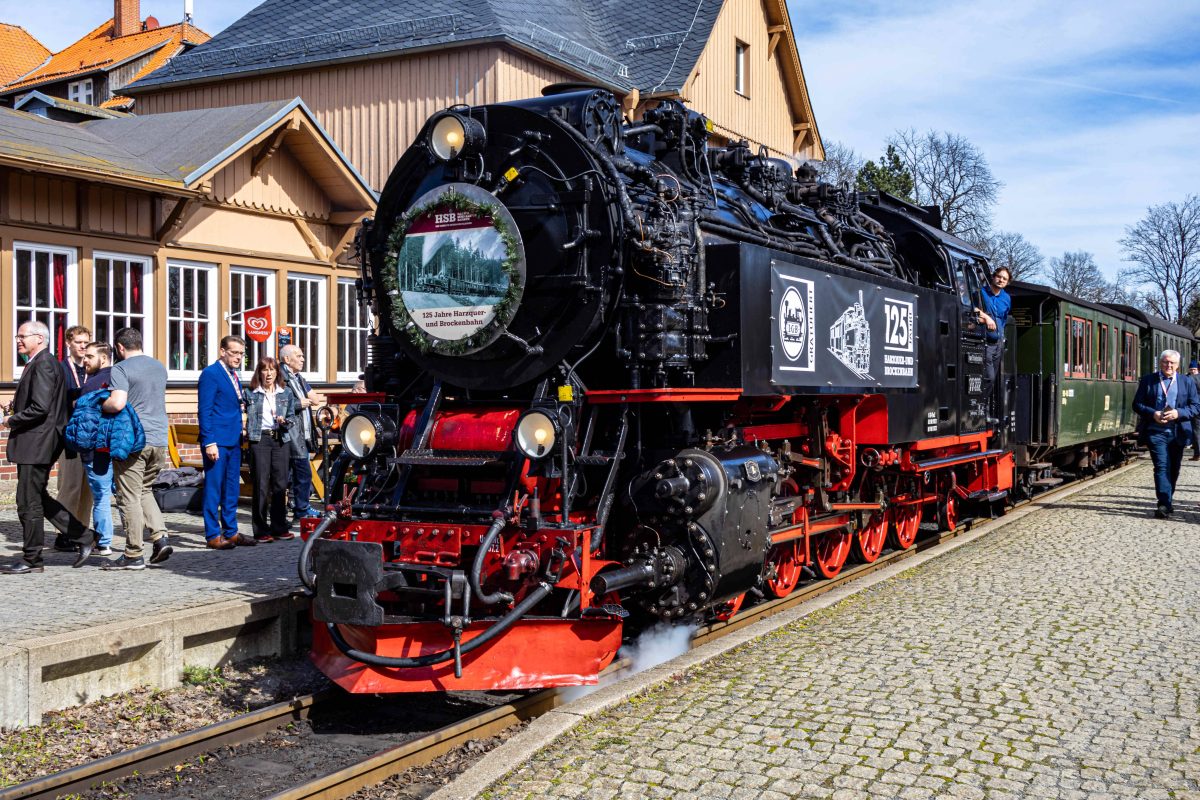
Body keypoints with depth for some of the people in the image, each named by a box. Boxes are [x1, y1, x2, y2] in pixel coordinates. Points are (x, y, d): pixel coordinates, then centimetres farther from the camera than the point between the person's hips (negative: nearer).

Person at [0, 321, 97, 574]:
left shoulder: (43, 365, -15)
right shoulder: (39, 363, 17)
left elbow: (40, 407, -23)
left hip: (36, 443, -10)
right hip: (34, 444, 10)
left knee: (29, 503, -2)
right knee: (38, 499, 15)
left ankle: (32, 560, 8)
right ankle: (84, 537, 18)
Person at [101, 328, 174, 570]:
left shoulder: (121, 369, -9)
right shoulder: (159, 366, 14)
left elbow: (117, 403, -22)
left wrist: (99, 405, -2)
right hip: (159, 439, 7)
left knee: (130, 497, 0)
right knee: (145, 491, 20)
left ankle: (134, 555, 3)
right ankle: (160, 536, 4)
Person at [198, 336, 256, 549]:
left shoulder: (233, 375, 16)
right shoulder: (211, 373, -10)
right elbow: (204, 410, -14)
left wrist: (240, 437, 14)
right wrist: (209, 442, -19)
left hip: (233, 441, 8)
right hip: (217, 441, -8)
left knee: (231, 489, 13)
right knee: (214, 489, -2)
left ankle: (231, 532, 20)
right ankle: (213, 535, 3)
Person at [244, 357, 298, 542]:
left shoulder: (286, 394, 13)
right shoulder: (251, 394, 7)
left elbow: (292, 417, 12)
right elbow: (244, 415, 8)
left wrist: (284, 421, -8)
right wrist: (245, 431, -9)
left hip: (281, 440, 3)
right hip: (259, 439, -2)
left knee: (280, 484, 3)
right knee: (261, 485, -3)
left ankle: (279, 528, 12)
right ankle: (261, 530, 2)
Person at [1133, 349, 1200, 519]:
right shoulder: (1147, 380, 4)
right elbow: (1137, 404, 2)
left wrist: (1178, 413, -14)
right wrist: (1153, 414, -15)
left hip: (1177, 433, 3)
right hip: (1155, 432, -3)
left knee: (1173, 469, 12)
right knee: (1162, 467, -13)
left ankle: (1167, 502, 27)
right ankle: (1164, 504, -18)